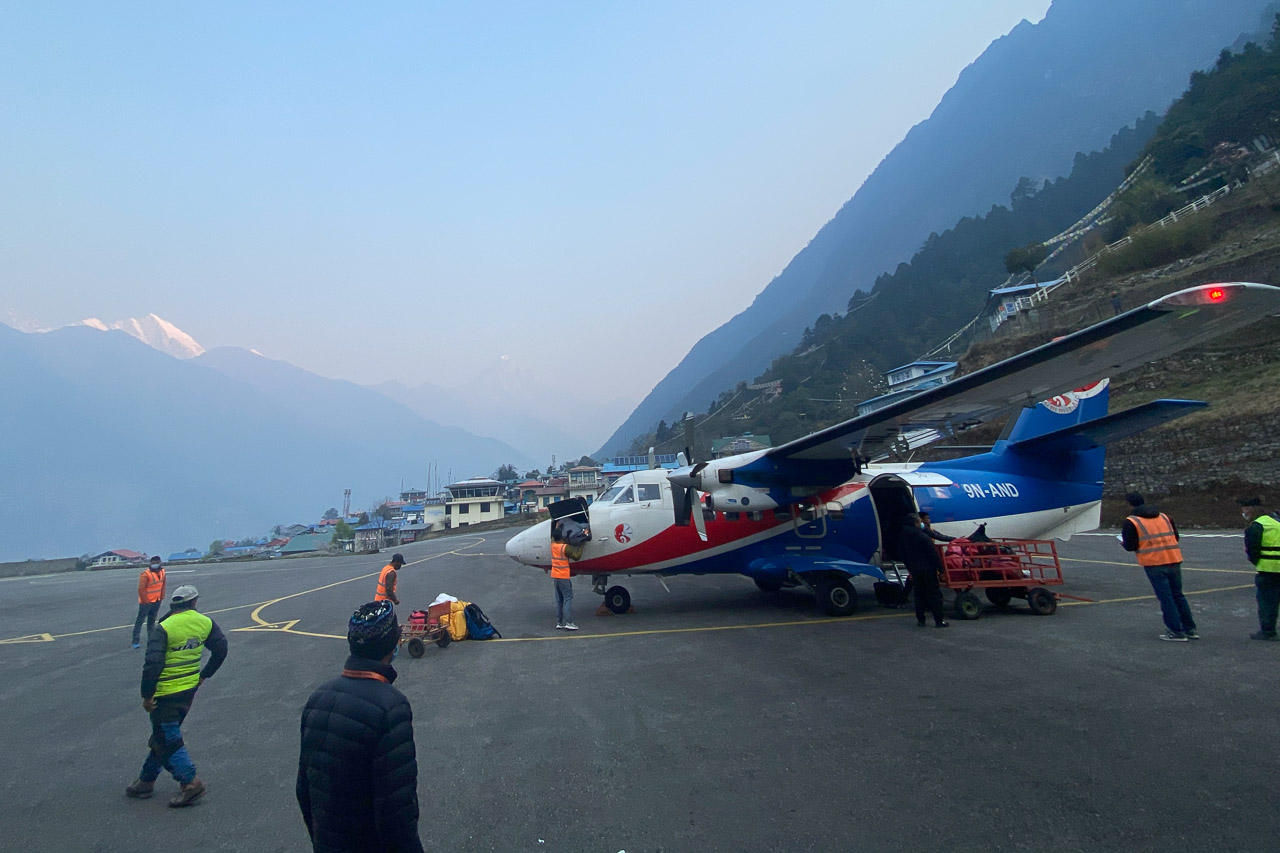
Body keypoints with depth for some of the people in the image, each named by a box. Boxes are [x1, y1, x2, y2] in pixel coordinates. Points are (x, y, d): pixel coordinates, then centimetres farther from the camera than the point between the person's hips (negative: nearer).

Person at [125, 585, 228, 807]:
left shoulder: (164, 628, -17)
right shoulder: (205, 623, -2)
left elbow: (153, 664, -21)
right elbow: (221, 649, 4)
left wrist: (147, 695, -9)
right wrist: (204, 675, 16)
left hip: (165, 695, -6)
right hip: (190, 689, 6)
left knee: (168, 740, 5)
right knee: (163, 735, 21)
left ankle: (191, 782, 3)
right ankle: (147, 781, 32)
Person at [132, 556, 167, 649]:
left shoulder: (162, 572, 2)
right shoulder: (145, 574, -20)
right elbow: (141, 589, -20)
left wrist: (162, 597, 9)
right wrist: (145, 601, -17)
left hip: (157, 601, 7)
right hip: (146, 602, -7)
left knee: (152, 620, 17)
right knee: (140, 620, 1)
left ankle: (151, 639, 26)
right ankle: (135, 641, 7)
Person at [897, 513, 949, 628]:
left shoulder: (902, 537, 3)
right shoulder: (923, 537, -18)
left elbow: (902, 555, 12)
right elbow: (933, 554, -16)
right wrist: (940, 568, -7)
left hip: (915, 570, 6)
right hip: (927, 569, -6)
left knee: (919, 595, 13)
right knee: (934, 594, 2)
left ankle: (920, 620, 14)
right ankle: (939, 621, 4)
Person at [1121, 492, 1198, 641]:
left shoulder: (1131, 522, -5)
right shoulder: (1164, 517, 15)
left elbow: (1130, 546, -8)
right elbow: (1175, 537, 17)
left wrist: (1123, 541, 13)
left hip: (1154, 564, -6)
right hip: (1174, 560, 6)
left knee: (1165, 597, 1)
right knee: (1178, 595, 17)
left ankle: (1176, 632, 3)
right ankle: (1190, 629, 22)